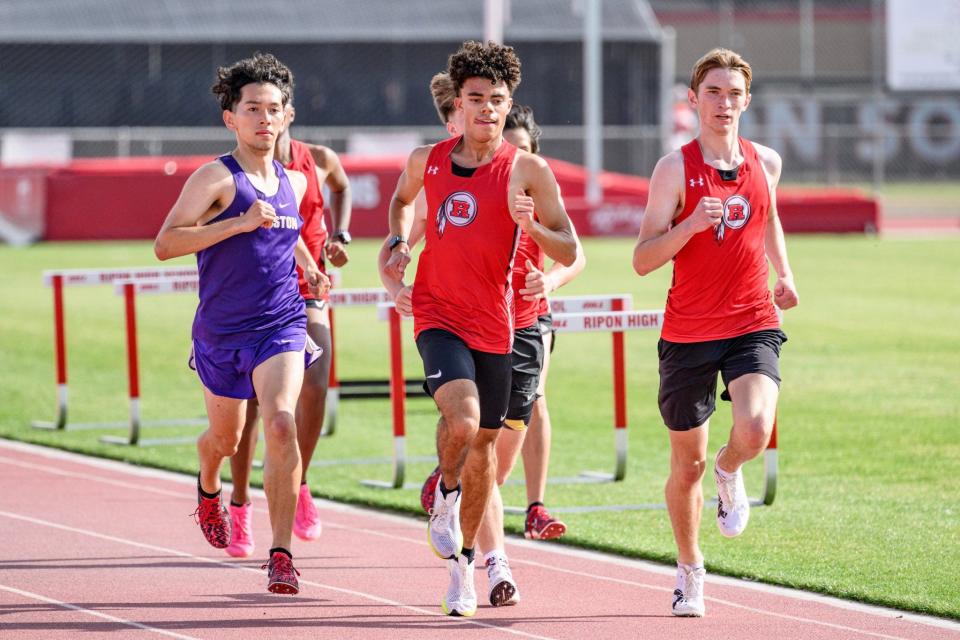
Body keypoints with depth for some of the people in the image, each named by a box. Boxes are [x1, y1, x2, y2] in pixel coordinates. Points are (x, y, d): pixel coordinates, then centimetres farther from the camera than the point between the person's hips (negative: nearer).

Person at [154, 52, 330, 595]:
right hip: (220, 332, -2)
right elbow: (165, 244, -21)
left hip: (280, 327, 2)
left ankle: (281, 554, -19)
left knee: (282, 424, -22)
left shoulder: (294, 182, 6)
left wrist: (308, 266, 12)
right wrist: (239, 223, -27)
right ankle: (209, 489, 56)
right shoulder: (216, 178, -11)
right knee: (225, 437, 17)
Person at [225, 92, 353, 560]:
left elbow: (342, 188, 24)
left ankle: (298, 486, 8)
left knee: (314, 390, -15)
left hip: (306, 293, 2)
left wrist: (341, 235, 11)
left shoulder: (320, 161, 1)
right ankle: (240, 505, 16)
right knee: (248, 405, -2)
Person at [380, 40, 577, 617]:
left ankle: (463, 560, 30)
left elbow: (569, 253, -8)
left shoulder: (528, 170, -6)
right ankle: (446, 495, 7)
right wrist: (399, 245, 9)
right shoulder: (427, 160, 2)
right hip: (437, 315, -1)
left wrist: (531, 226, -27)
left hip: (493, 323, 1)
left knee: (485, 440, 12)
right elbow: (403, 199, 27)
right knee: (462, 421, -25)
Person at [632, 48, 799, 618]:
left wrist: (784, 274, 15)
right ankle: (690, 571, 29)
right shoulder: (675, 169, -6)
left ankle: (729, 472, 12)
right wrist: (692, 224, -24)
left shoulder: (766, 162, 6)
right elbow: (643, 260, -9)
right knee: (688, 465, 8)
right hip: (689, 331, -2)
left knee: (755, 430, -25)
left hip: (754, 323, 2)